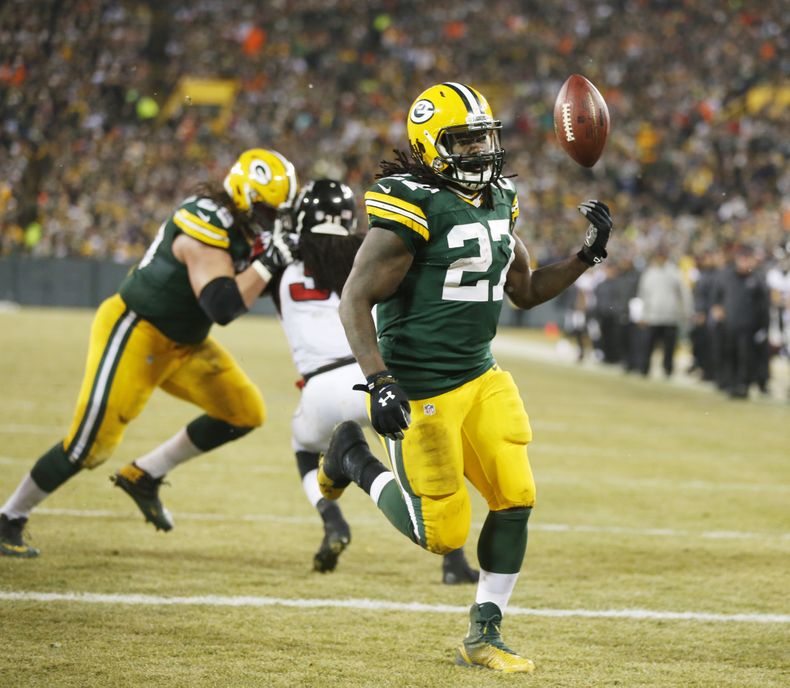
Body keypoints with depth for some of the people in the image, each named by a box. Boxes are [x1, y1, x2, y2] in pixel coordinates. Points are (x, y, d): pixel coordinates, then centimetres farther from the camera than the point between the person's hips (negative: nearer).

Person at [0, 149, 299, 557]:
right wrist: (268, 263, -32)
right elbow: (223, 308, -35)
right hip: (134, 334, -10)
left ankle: (144, 477, 13)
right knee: (90, 442, -9)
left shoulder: (236, 223, 1)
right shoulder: (206, 231, -27)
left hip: (181, 343, 10)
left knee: (245, 413, 2)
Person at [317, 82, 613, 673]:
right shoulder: (412, 209, -18)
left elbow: (526, 291, 17)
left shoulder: (499, 202, 7)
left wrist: (588, 257, 3)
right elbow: (355, 301, -19)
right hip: (422, 389, -7)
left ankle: (484, 635, 12)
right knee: (443, 533, -2)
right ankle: (355, 458, 24)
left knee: (516, 499, -2)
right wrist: (379, 382, -28)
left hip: (482, 377, 7)